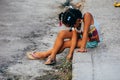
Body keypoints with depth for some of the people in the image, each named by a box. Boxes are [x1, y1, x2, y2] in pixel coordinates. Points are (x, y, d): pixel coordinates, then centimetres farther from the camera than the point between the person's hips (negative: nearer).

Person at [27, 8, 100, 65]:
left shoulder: (87, 16, -30)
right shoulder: (75, 23, -12)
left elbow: (85, 32, -30)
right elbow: (74, 38, -13)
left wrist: (82, 47, -32)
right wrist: (70, 53, -20)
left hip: (91, 42, -6)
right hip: (81, 36, 6)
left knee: (64, 44, -17)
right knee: (62, 34, -13)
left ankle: (46, 54, -1)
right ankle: (52, 57, -10)